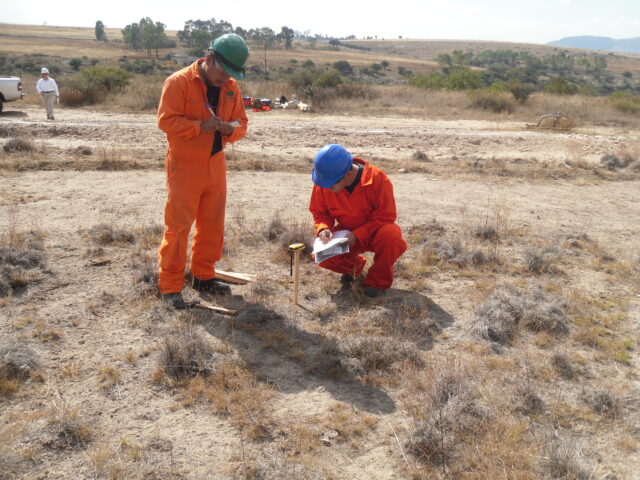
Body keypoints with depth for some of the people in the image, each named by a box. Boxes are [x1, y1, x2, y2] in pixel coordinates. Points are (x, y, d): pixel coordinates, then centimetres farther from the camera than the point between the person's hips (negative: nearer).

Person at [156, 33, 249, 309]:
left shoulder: (231, 87, 9)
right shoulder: (178, 82, -10)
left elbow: (241, 122, 13)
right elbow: (166, 120, -16)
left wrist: (232, 128, -10)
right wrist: (201, 126, -24)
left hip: (216, 166, 6)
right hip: (185, 166, -6)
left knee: (212, 224, 12)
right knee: (178, 226, -4)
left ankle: (203, 276, 27)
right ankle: (170, 285, 4)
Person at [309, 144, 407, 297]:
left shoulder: (377, 179, -27)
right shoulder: (323, 184, -16)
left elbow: (385, 216, -22)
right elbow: (319, 212, -1)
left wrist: (357, 235, -31)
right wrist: (324, 228, -24)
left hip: (374, 232, -3)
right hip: (346, 233, 3)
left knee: (391, 234, -38)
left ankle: (379, 280, -10)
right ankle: (354, 266, 13)